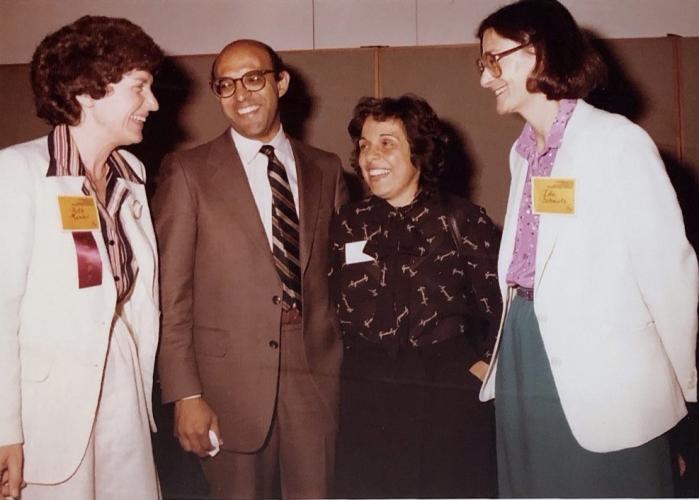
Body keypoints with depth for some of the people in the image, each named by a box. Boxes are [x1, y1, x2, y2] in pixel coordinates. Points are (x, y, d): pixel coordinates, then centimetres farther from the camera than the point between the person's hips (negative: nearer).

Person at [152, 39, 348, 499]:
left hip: (316, 374, 3)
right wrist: (185, 394, -10)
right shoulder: (188, 172, -2)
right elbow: (171, 293, -5)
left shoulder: (326, 169, 8)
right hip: (231, 379, -2)